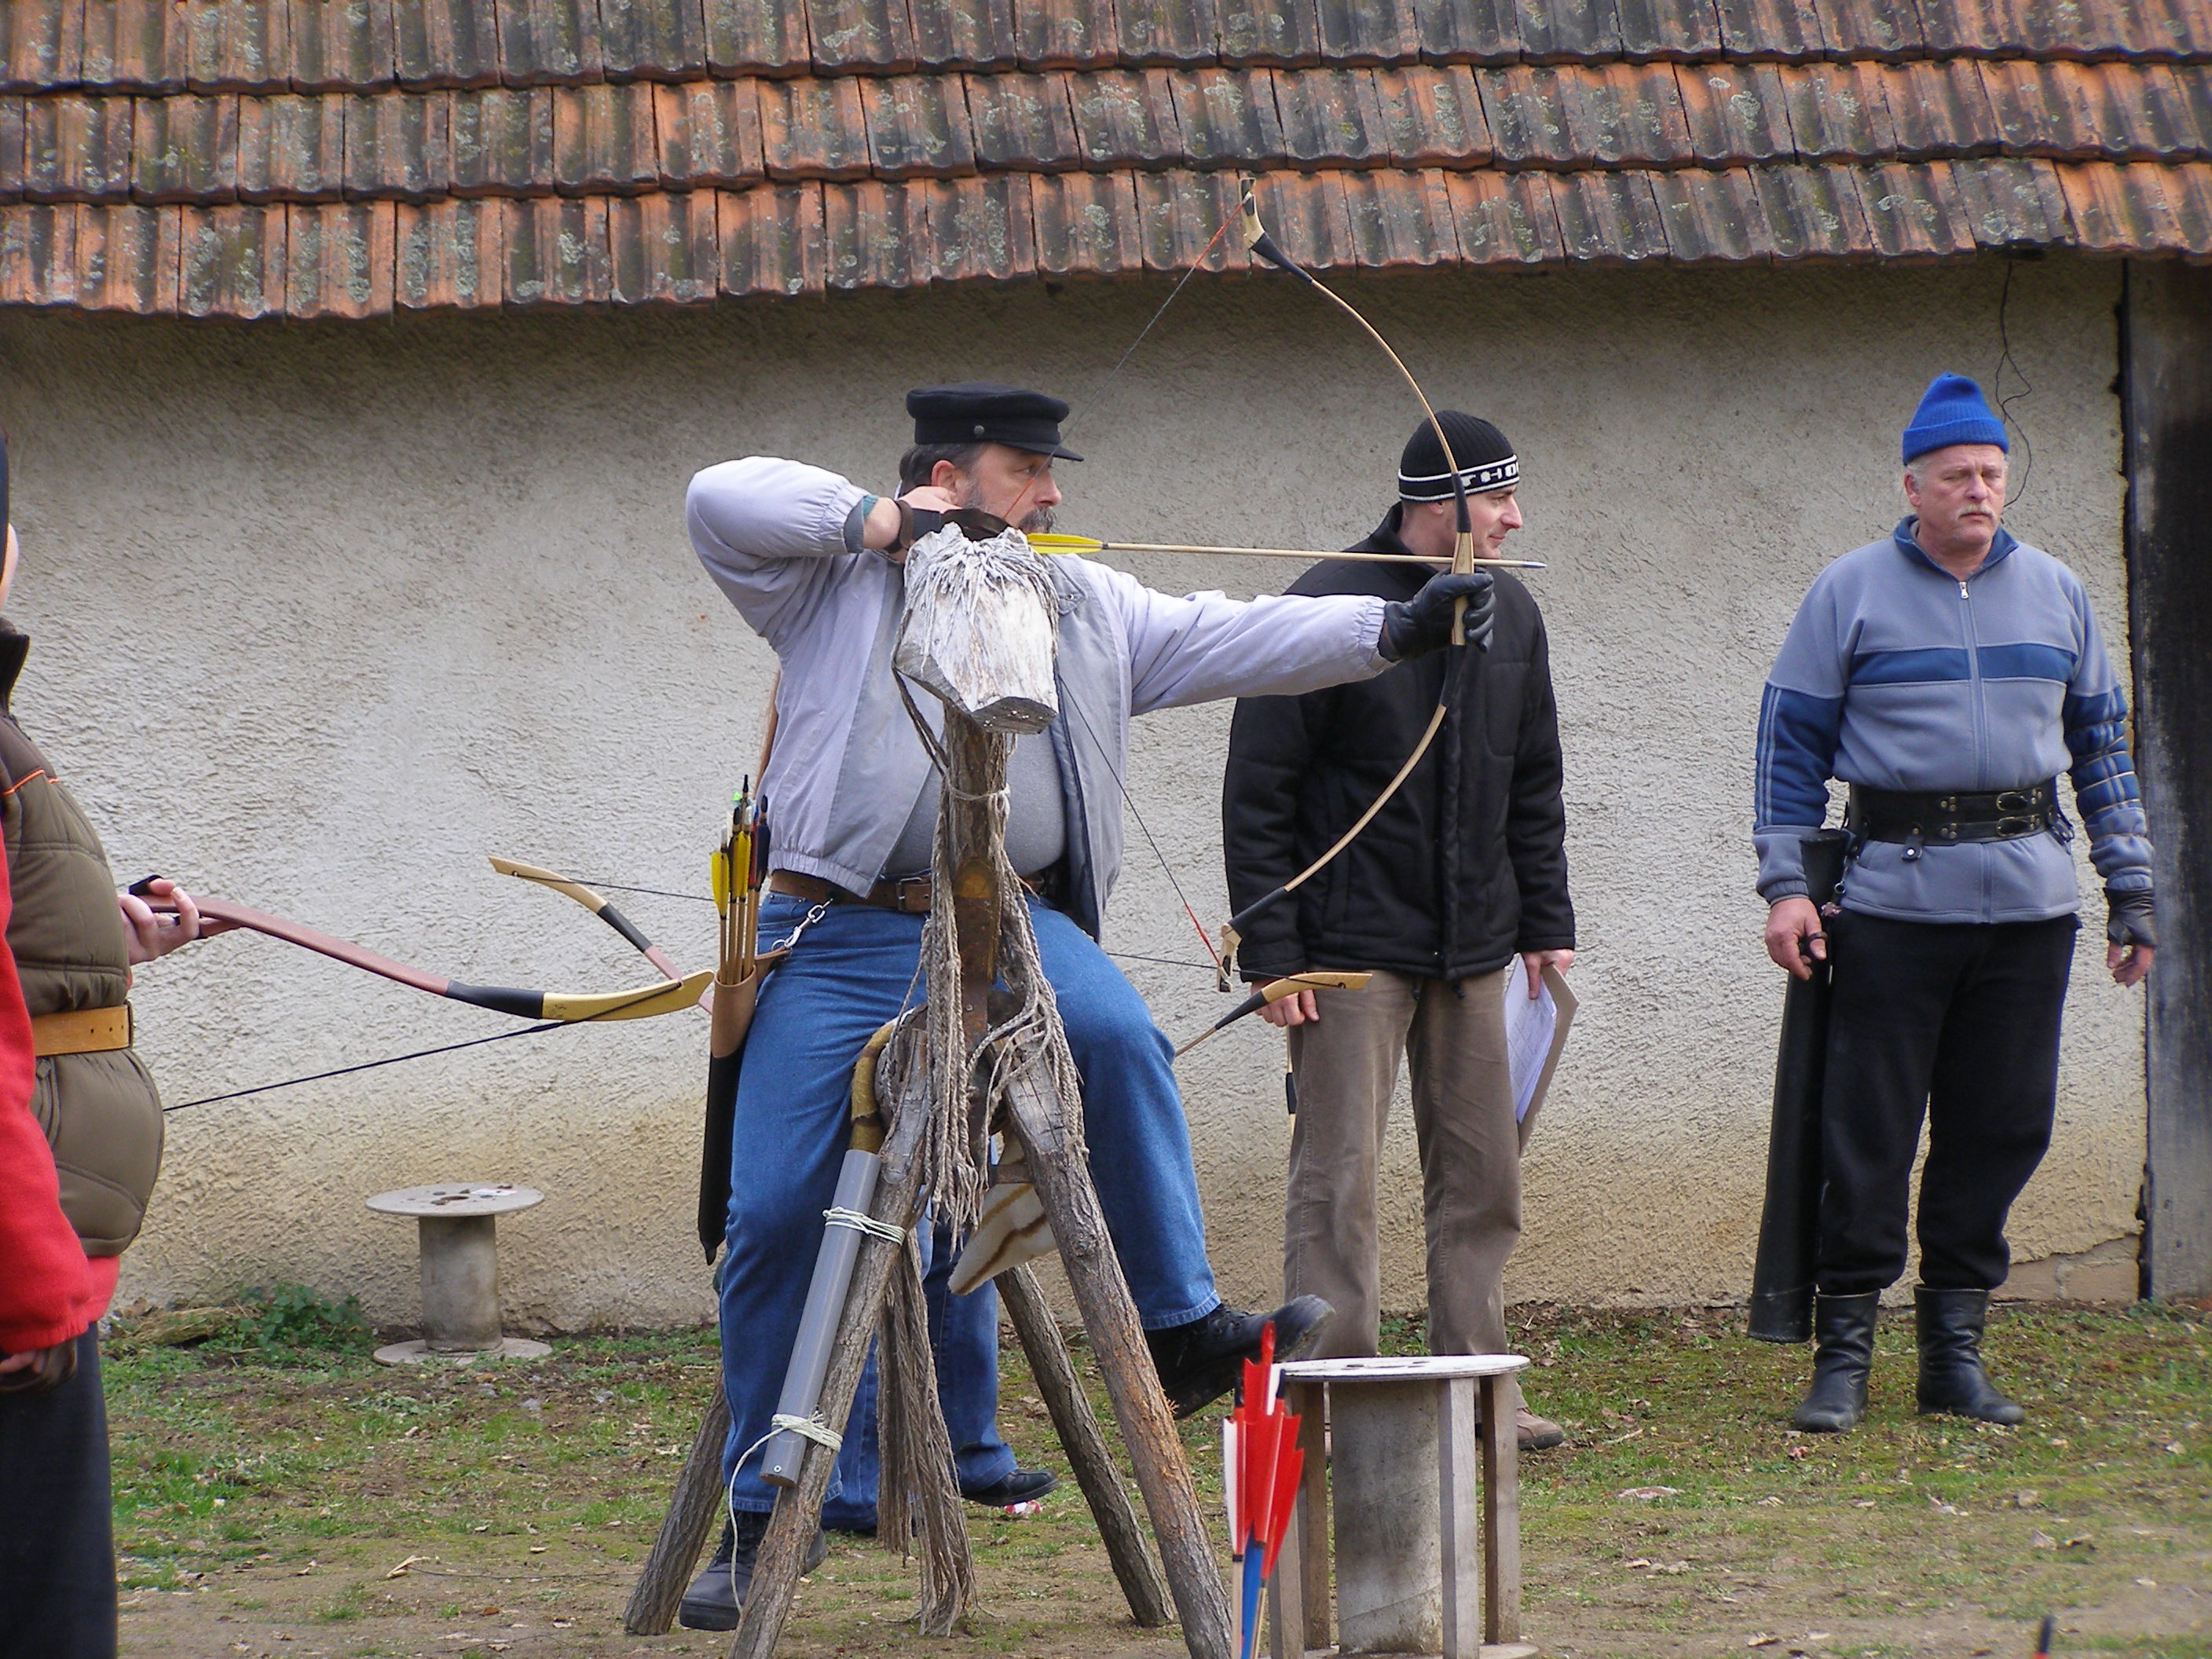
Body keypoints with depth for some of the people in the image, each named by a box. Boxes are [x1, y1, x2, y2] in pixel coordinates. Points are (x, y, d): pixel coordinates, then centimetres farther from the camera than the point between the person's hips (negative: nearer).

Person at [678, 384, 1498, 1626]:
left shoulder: (1087, 608, 15)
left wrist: (1392, 629, -4)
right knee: (776, 1216, -3)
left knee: (1115, 1033, -31)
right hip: (839, 931, -2)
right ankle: (764, 1512, 11)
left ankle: (1184, 1328, -22)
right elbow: (721, 499, -5)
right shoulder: (837, 585, 6)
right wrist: (872, 518, -8)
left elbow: (1234, 640, 7)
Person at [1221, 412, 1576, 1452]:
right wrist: (1271, 953, -12)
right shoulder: (1328, 609, -10)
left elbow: (1533, 784, 19)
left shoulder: (1509, 614, 9)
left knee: (1480, 1173, 7)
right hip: (1353, 948, -6)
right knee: (1338, 1176, -4)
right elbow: (1257, 796, -9)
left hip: (1474, 948, 6)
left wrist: (1544, 919, 13)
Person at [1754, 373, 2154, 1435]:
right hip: (1892, 898, -3)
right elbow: (1791, 741, 3)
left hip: (2029, 905, 3)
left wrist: (2129, 889, 14)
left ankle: (1955, 1347, 13)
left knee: (2001, 1127, 4)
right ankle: (1844, 1354, 2)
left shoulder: (2056, 594, 13)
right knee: (1867, 1131, -4)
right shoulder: (1850, 593, 3)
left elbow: (2100, 742, 18)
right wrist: (1784, 882, -6)